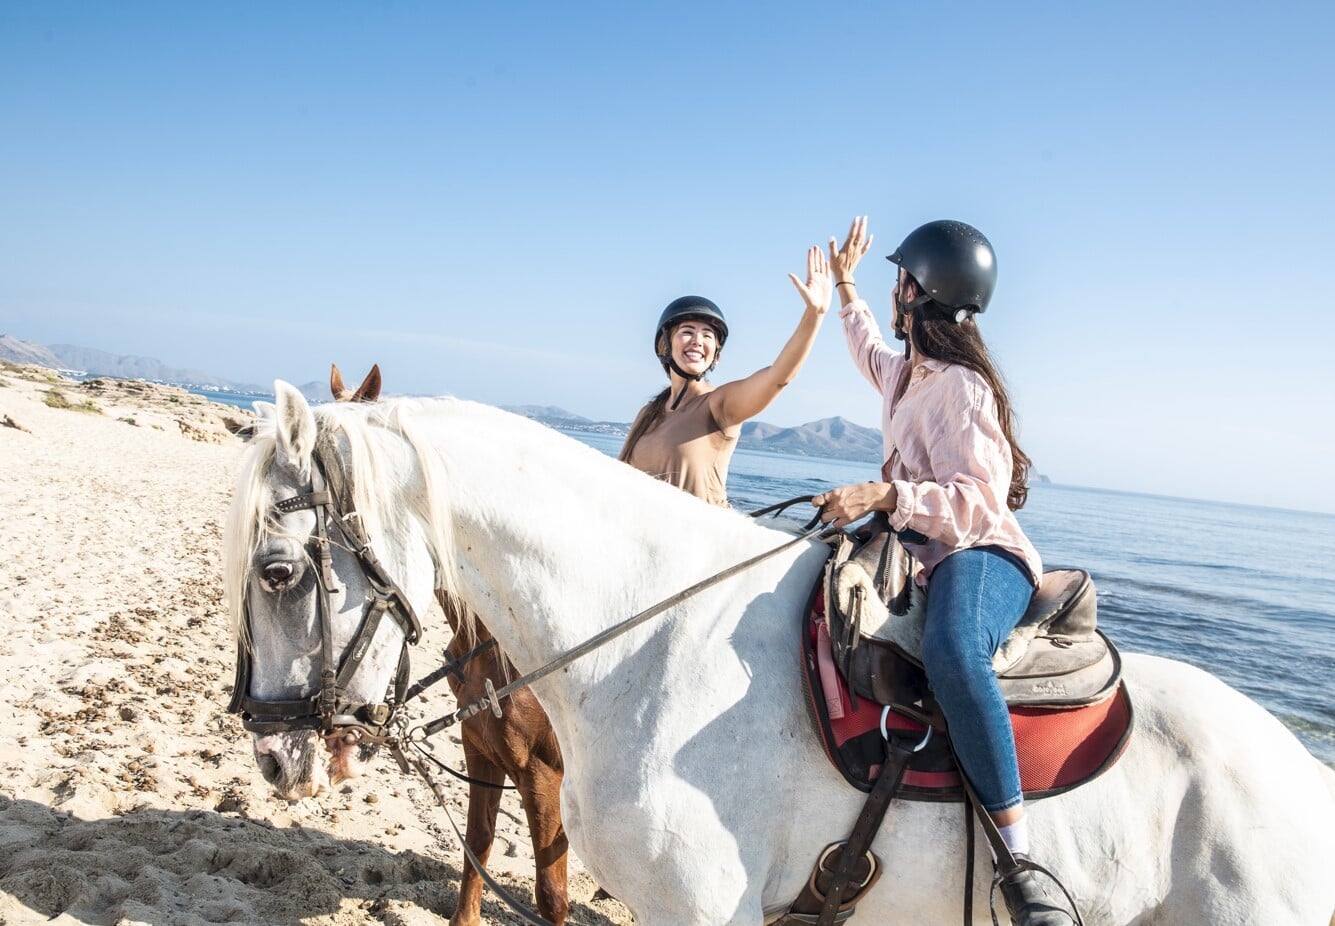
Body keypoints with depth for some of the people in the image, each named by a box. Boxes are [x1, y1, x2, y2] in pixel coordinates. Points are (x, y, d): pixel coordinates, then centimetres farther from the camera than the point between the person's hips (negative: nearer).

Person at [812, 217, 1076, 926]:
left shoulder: (957, 387, -13)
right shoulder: (907, 372, 15)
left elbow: (975, 504, -22)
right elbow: (868, 352, 41)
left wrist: (884, 495, -33)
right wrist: (844, 285, 48)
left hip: (982, 558, -11)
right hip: (929, 560, 11)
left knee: (950, 650, -43)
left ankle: (1022, 861, -38)